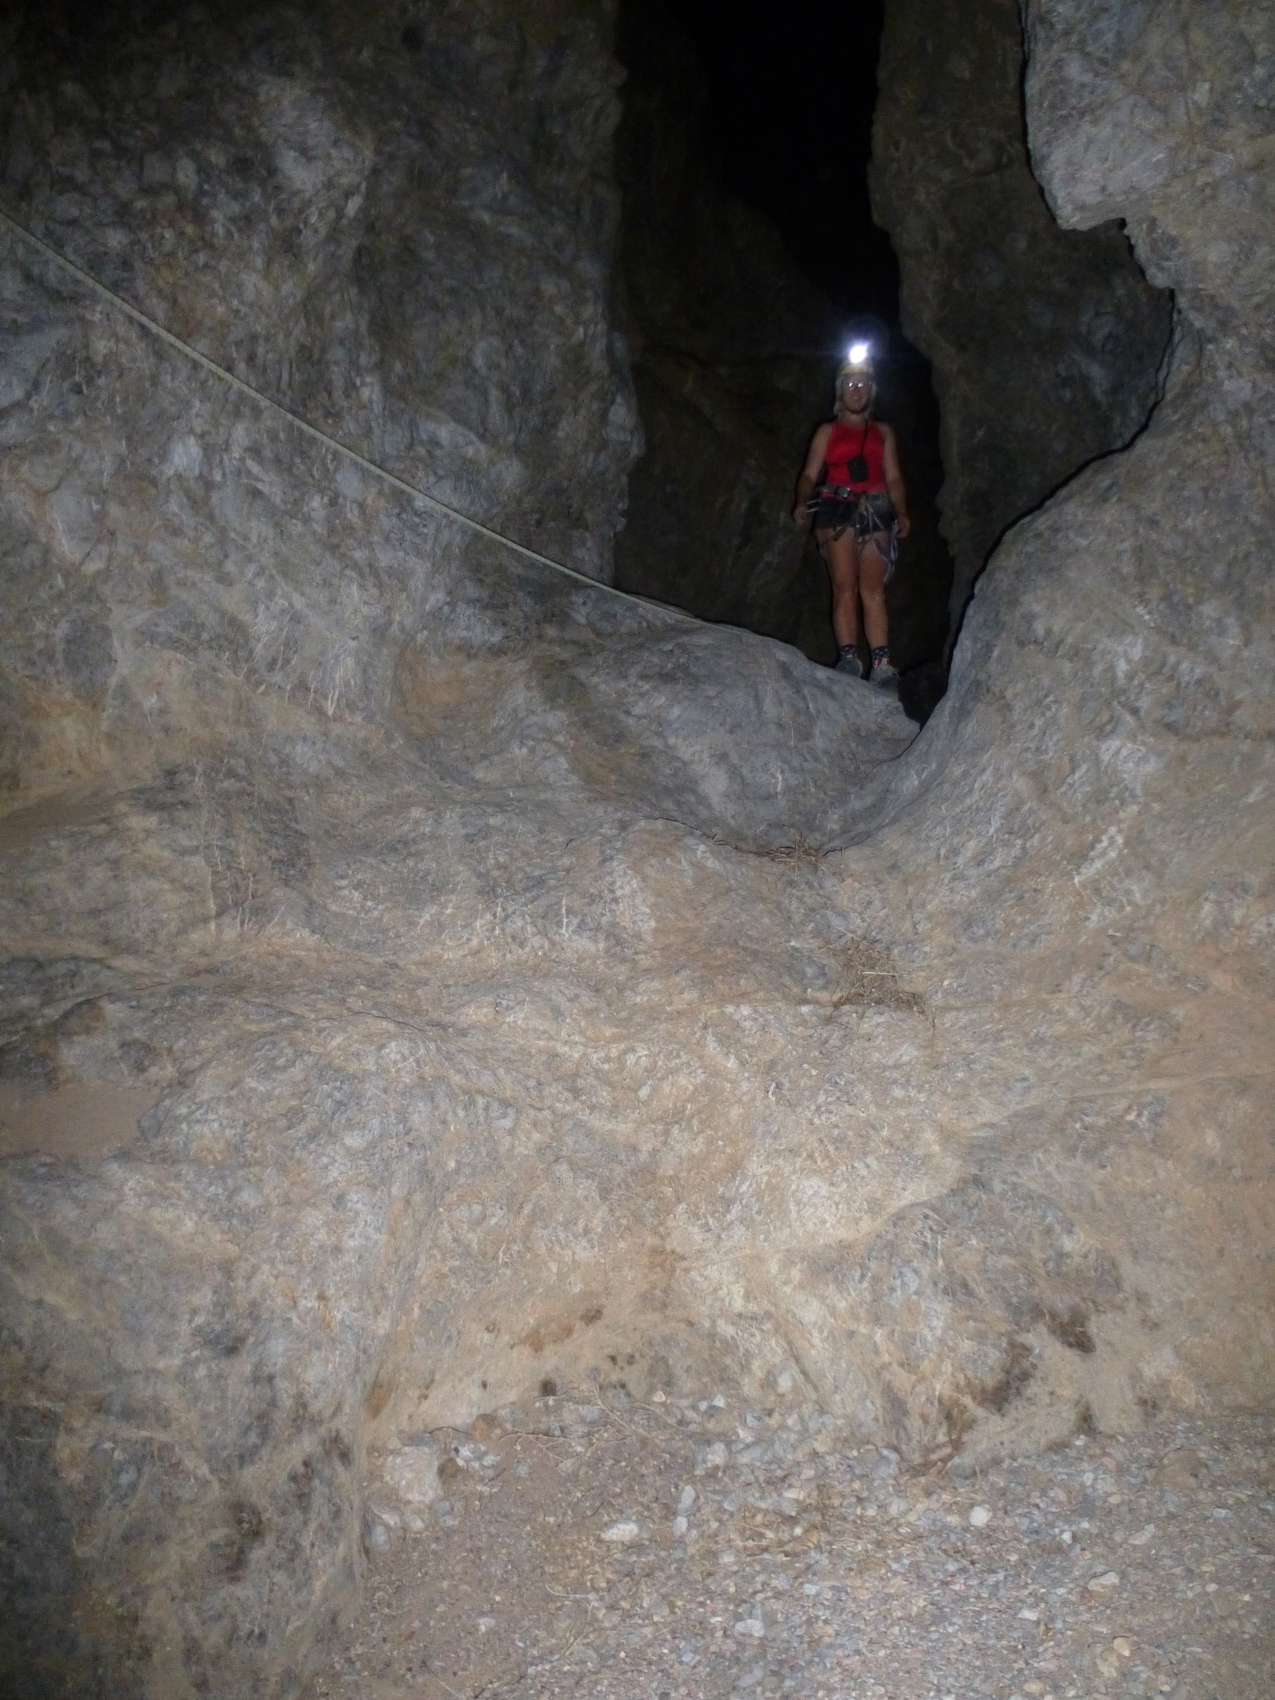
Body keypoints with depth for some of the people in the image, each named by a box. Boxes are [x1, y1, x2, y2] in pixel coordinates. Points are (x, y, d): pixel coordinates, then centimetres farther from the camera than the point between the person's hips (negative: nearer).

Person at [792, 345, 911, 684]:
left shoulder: (883, 432, 23)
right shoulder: (827, 432, 18)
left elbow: (894, 478, 16)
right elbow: (810, 475, 9)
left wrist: (902, 514, 1)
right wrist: (802, 503, -11)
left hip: (875, 512, 1)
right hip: (837, 509, -1)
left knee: (873, 589, -11)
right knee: (845, 588, -12)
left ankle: (881, 663, -20)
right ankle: (848, 657, -20)